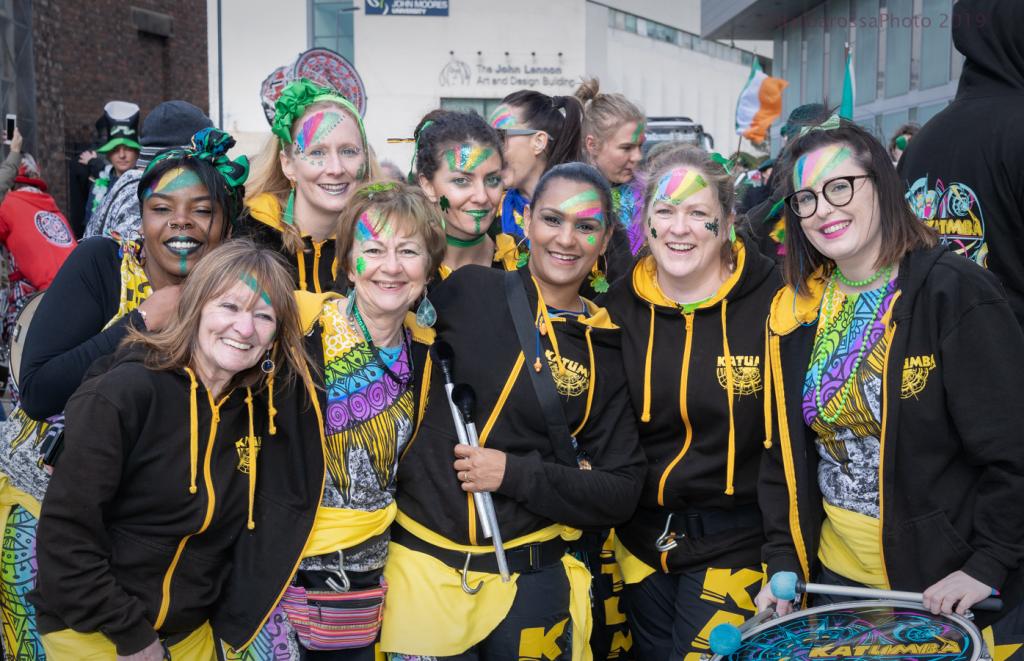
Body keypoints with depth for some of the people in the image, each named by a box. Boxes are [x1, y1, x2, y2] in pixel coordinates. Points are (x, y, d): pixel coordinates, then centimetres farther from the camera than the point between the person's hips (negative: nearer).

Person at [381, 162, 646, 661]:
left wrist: (515, 474, -13)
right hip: (422, 568, -1)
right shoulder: (466, 290, -3)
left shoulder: (606, 352, 1)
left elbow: (621, 492, 0)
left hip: (530, 581, 1)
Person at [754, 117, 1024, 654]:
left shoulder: (956, 293, -14)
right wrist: (784, 562, 0)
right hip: (836, 573, 5)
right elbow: (783, 451, 5)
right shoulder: (795, 311, 2)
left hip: (947, 586, -5)